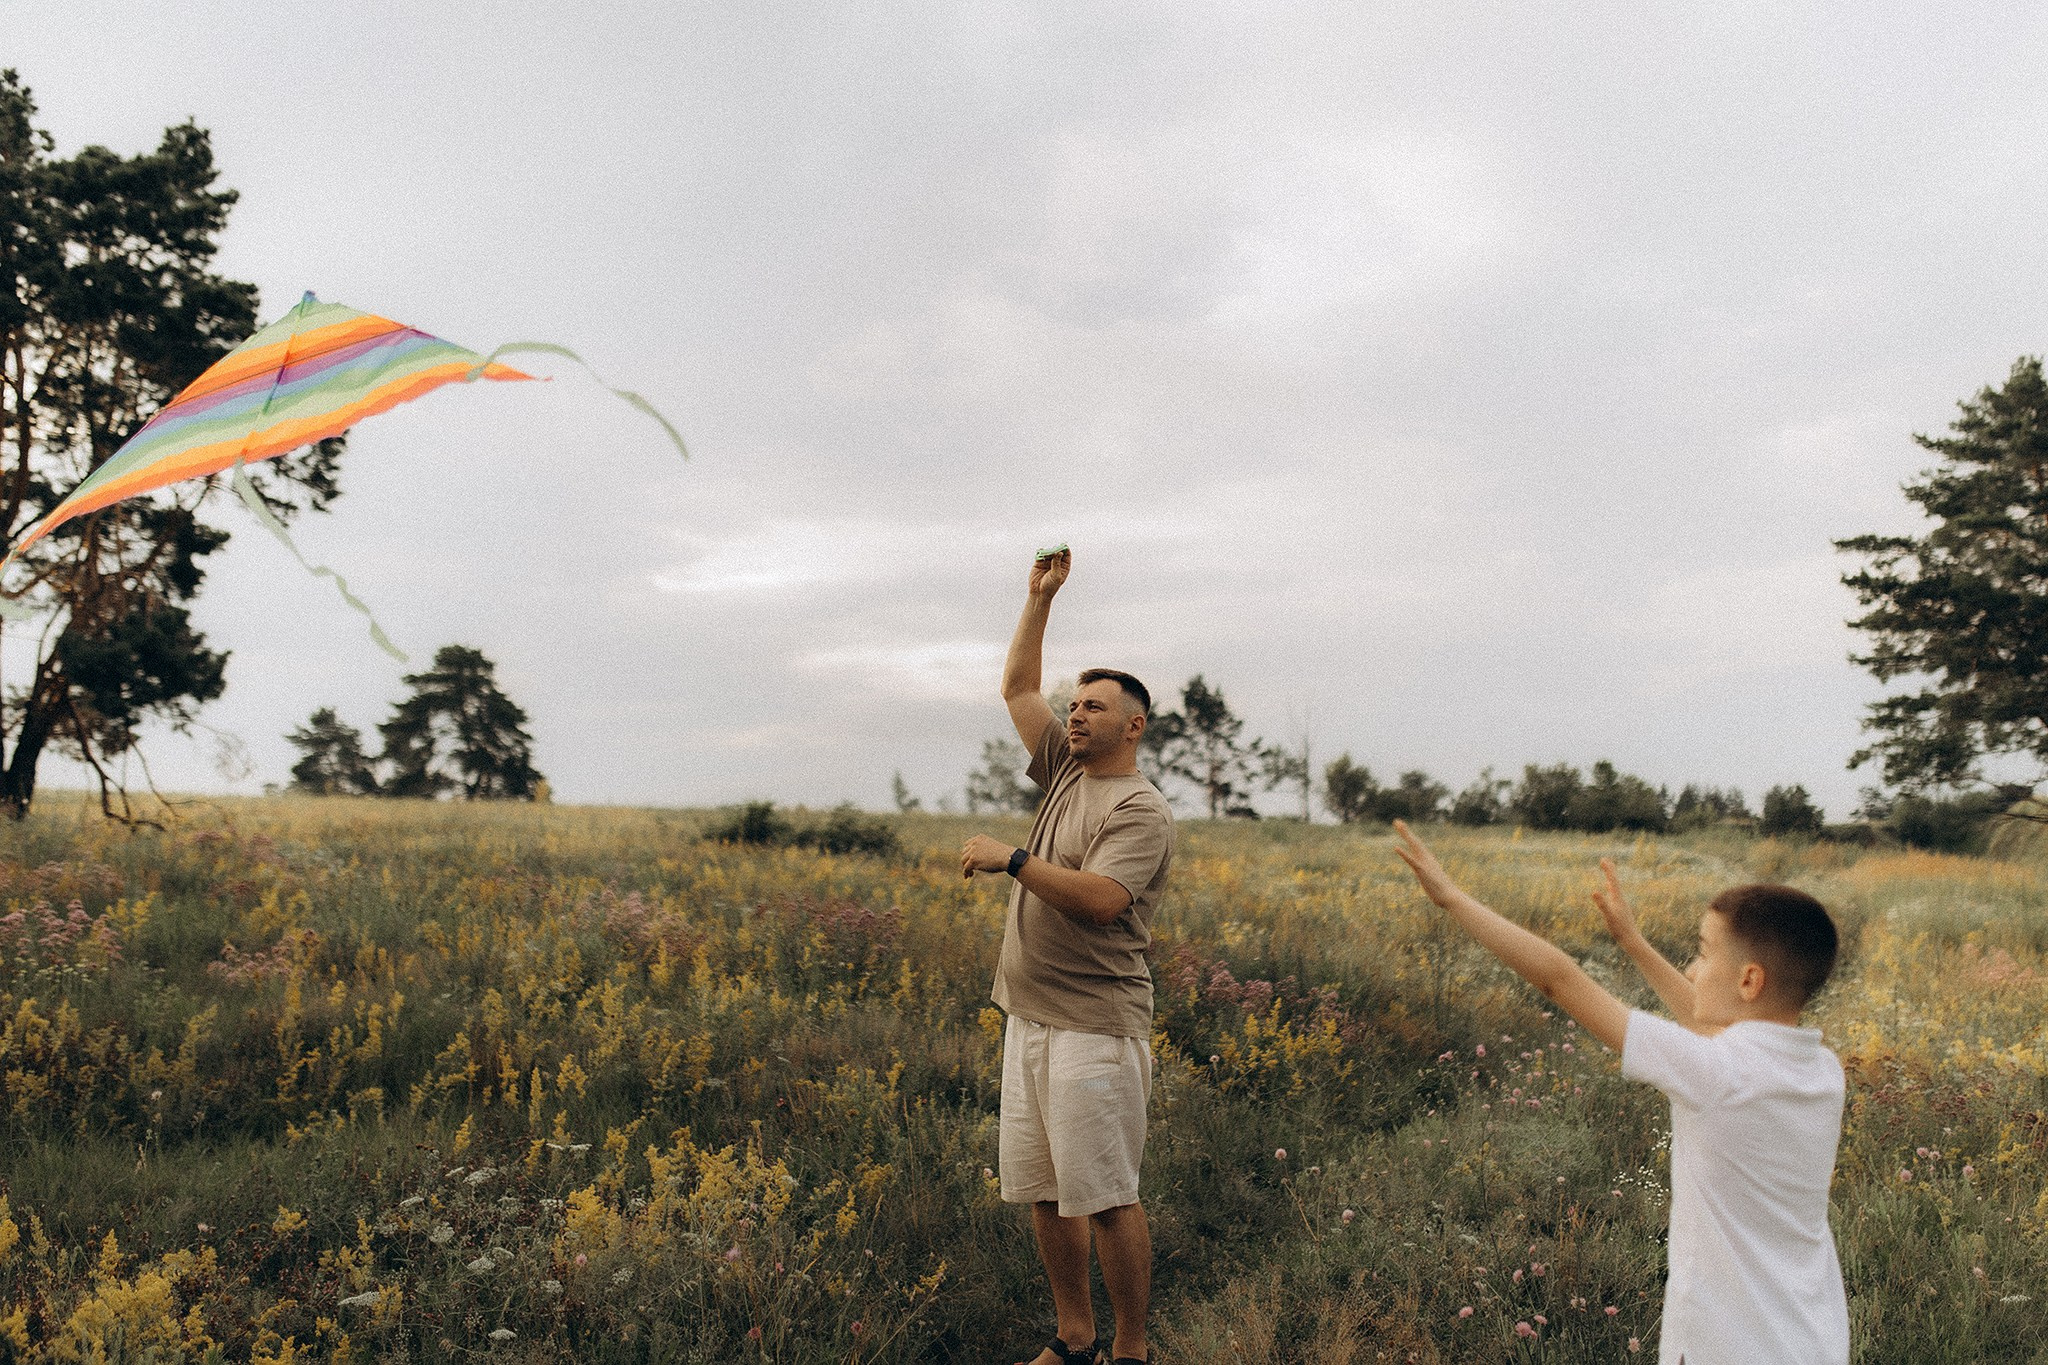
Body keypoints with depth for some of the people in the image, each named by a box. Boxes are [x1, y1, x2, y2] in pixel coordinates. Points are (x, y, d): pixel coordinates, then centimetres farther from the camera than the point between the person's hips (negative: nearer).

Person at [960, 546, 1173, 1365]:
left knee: (1106, 1196, -2)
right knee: (1042, 1191, 13)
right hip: (1031, 1020, 8)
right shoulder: (1065, 773, 13)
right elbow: (1016, 686, 18)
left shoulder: (1140, 811, -11)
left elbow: (1100, 898, -26)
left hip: (1094, 1029, -8)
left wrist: (1012, 860, -21)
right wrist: (1040, 596, 14)